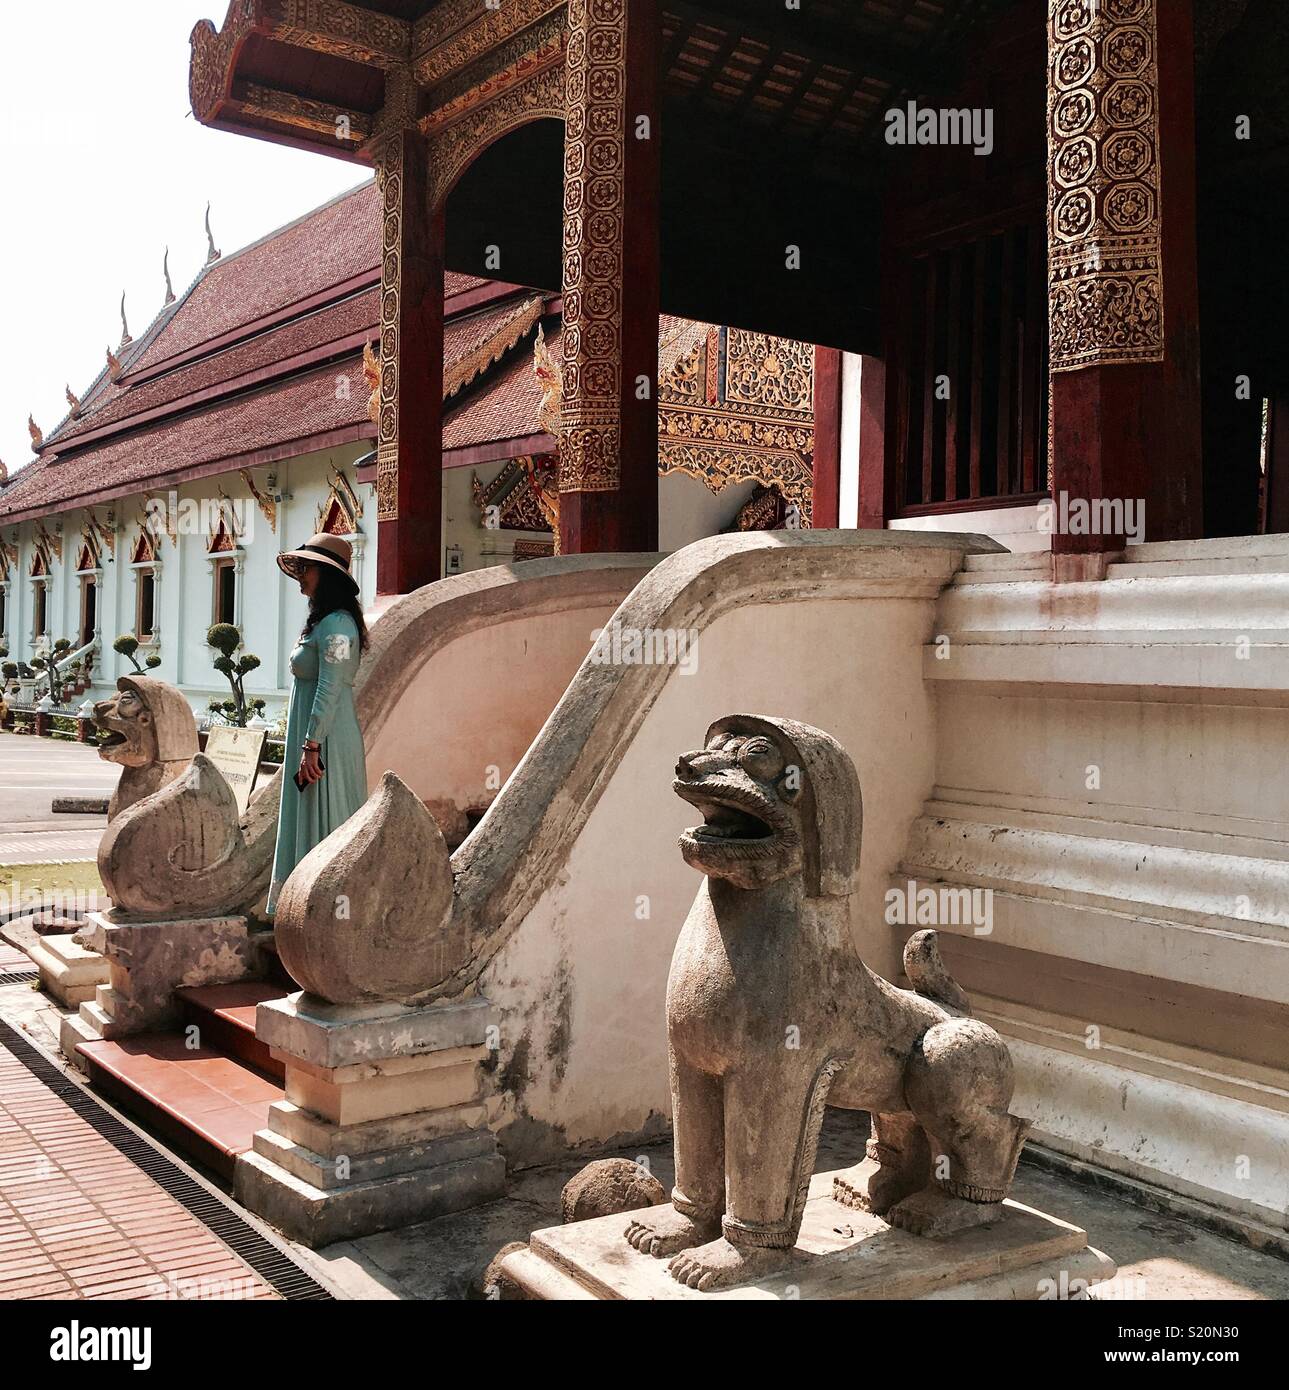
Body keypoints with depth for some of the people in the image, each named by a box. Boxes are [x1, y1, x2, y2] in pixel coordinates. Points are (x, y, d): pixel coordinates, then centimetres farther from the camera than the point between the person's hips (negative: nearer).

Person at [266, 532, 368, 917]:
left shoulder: (336, 625, -15)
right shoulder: (320, 622, 16)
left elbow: (329, 691, -21)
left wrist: (311, 747, -23)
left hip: (326, 740, -10)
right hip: (310, 738, 10)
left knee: (324, 821, -6)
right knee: (307, 820, 13)